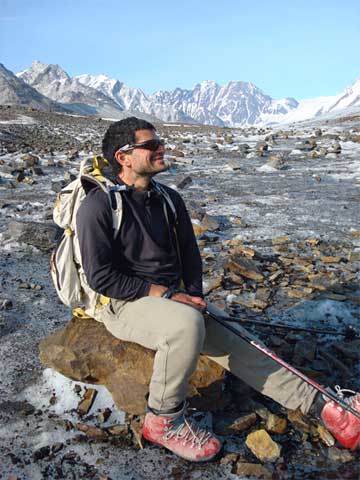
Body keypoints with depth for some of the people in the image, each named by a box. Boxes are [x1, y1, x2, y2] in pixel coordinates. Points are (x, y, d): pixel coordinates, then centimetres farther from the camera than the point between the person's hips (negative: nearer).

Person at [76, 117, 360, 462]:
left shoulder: (169, 199, 8)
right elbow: (100, 277, -18)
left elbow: (189, 253, 15)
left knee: (236, 344, -7)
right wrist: (165, 294, -18)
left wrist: (193, 295, -2)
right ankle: (163, 421, -14)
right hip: (123, 304, -6)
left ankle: (322, 406, -2)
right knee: (187, 322, -35)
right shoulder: (98, 206, -13)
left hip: (172, 300, 6)